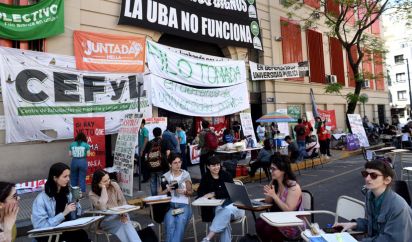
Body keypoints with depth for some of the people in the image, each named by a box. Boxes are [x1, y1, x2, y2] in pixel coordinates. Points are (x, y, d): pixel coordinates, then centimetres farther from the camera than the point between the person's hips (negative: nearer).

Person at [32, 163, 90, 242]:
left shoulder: (67, 193, 4)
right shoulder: (41, 199, -14)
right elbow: (41, 226, -17)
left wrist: (76, 202, -5)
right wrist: (63, 213, -22)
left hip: (65, 230, 5)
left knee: (81, 233, -29)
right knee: (80, 234, -31)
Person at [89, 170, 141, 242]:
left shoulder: (114, 185, 1)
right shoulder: (92, 194, -7)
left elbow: (123, 201, 6)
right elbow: (102, 208, -24)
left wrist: (123, 213, -12)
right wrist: (104, 189, -20)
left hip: (119, 215, 2)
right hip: (105, 219, -2)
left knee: (125, 222, -32)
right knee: (123, 224, -32)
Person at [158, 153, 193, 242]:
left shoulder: (186, 174, 9)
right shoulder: (166, 176, 9)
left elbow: (191, 192, 11)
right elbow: (160, 194, 10)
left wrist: (184, 192, -12)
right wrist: (167, 189, -11)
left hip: (184, 205, 0)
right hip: (169, 205, 1)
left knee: (180, 223, -33)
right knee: (170, 225, -30)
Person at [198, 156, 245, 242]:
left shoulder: (226, 175, -1)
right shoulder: (206, 177, 9)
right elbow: (200, 191, 8)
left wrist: (214, 194, -17)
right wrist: (208, 195, -14)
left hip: (233, 203, -1)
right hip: (219, 206, 1)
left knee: (227, 210, -37)